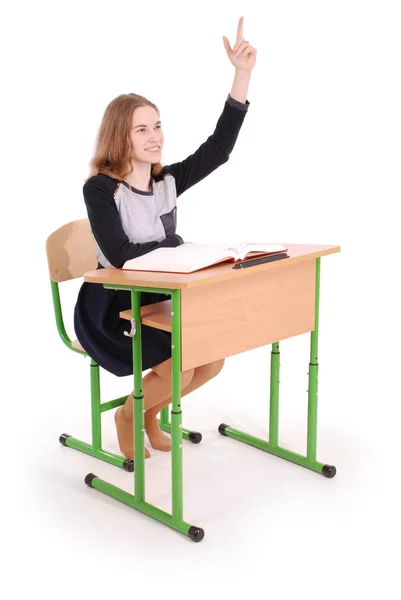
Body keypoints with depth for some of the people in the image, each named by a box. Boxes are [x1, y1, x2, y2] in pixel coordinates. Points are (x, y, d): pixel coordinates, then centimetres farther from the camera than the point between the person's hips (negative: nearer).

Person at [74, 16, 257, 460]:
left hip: (157, 299, 7)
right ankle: (127, 415, 9)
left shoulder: (167, 181, 0)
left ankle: (150, 413, 20)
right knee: (179, 367, -22)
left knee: (214, 356, -5)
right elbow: (119, 256, -24)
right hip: (111, 306, -7)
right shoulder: (100, 189, -16)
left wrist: (243, 74, -16)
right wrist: (177, 247, -17)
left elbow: (218, 147, -9)